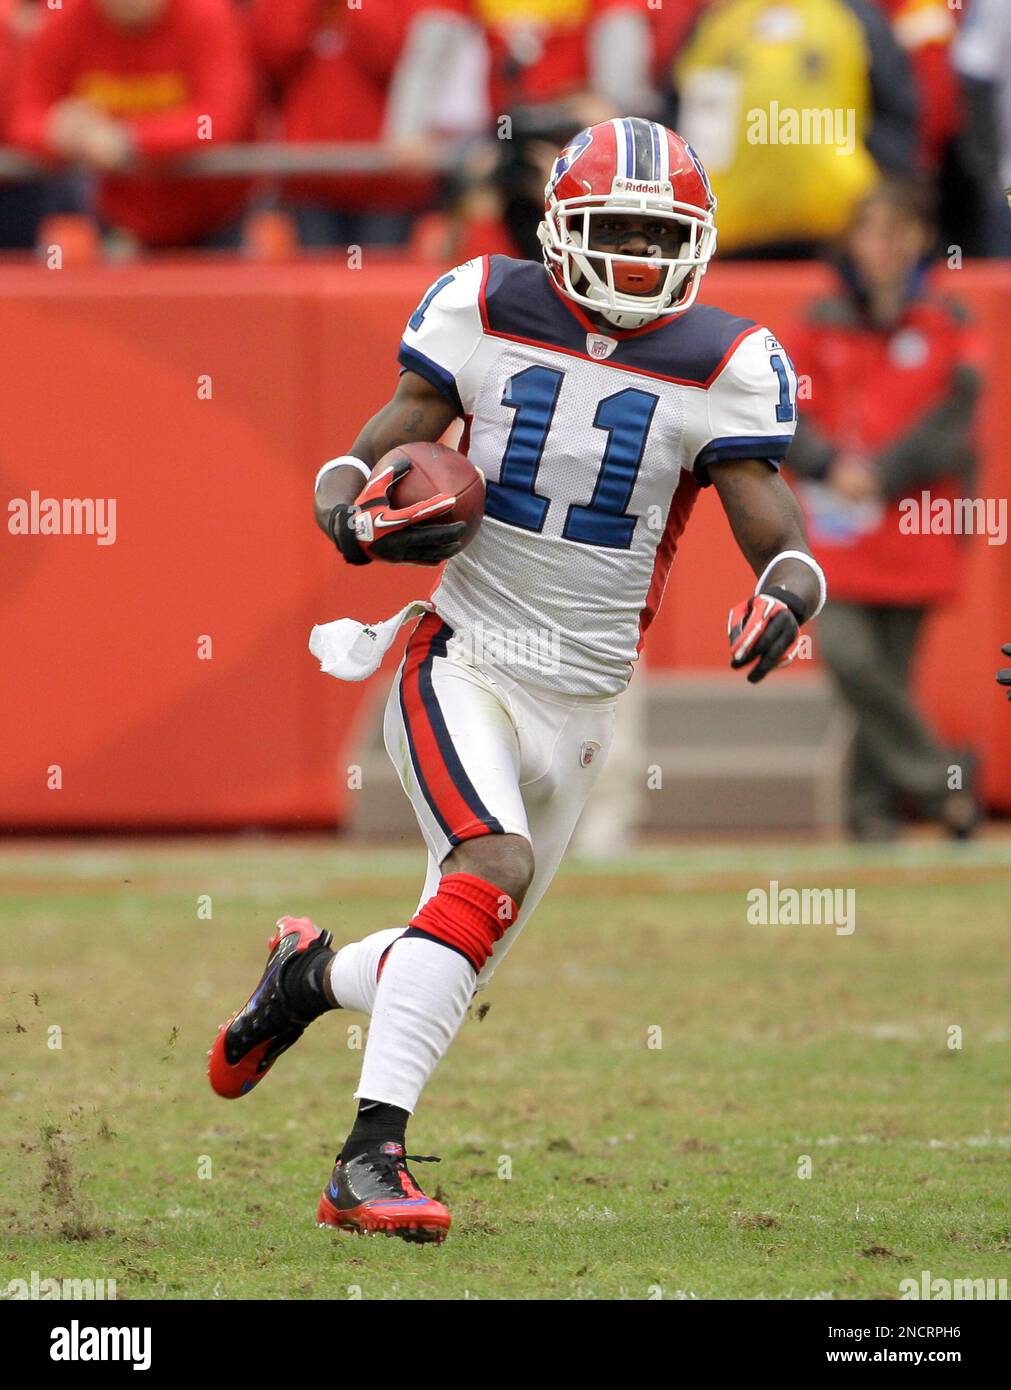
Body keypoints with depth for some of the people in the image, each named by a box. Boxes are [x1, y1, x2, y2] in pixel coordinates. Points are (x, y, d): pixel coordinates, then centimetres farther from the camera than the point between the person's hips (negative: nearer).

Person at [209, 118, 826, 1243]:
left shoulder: (722, 369, -4)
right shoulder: (486, 316, -5)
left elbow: (784, 547, -5)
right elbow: (353, 468, 0)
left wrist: (785, 596, -29)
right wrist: (358, 516, -24)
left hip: (583, 703, 3)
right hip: (461, 669, -3)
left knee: (452, 974, 10)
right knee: (494, 867, -29)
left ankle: (313, 976, 44)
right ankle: (370, 1156, -28)